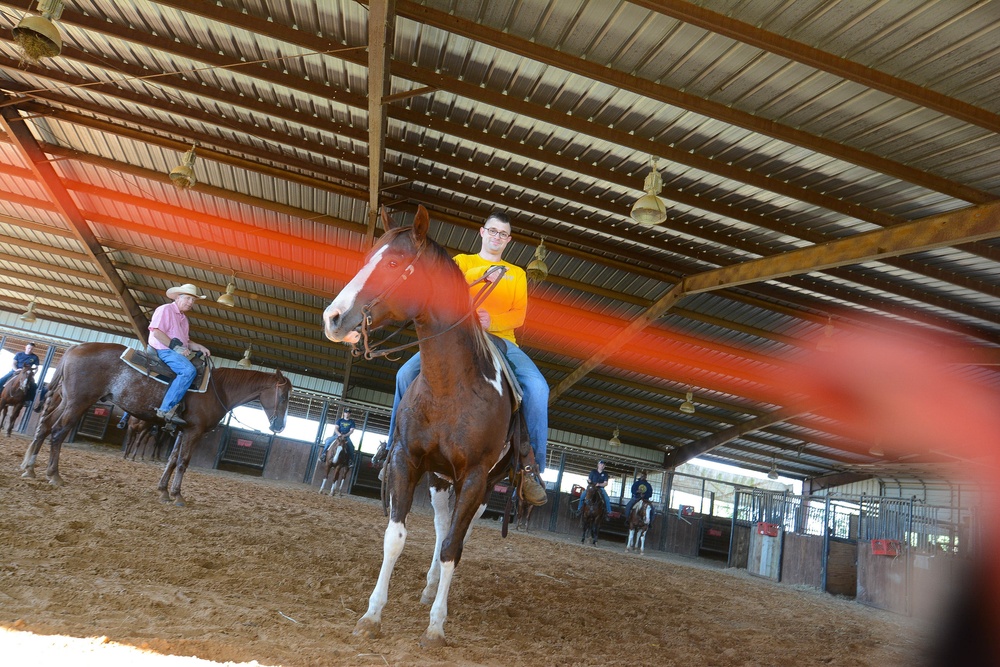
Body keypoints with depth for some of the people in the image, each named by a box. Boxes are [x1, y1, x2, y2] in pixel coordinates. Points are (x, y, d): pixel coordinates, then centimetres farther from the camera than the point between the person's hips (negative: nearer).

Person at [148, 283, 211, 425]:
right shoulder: (165, 309, -3)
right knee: (189, 370, -32)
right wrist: (176, 347, -20)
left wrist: (199, 347, 5)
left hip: (177, 352, 10)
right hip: (163, 350, -10)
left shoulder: (184, 318, 23)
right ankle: (166, 409, -34)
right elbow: (156, 332, -15)